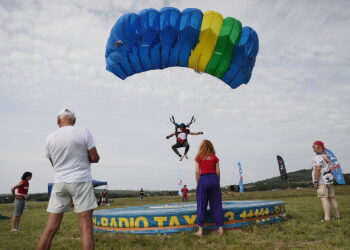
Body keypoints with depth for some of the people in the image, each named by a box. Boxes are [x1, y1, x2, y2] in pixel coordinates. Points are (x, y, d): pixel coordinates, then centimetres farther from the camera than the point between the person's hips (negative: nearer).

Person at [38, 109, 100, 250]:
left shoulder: (50, 138, 5)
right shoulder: (84, 132, -5)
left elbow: (53, 162, 16)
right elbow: (95, 158, -4)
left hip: (59, 183, 4)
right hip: (81, 182, -3)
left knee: (50, 229, 9)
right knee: (86, 227, -1)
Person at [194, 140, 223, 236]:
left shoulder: (199, 158, 5)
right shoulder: (215, 158, 8)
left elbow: (197, 172, 0)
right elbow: (218, 172, 4)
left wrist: (198, 183, 8)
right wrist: (218, 183, 13)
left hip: (203, 179, -1)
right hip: (214, 179, 2)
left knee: (201, 205, 2)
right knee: (216, 204, 8)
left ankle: (200, 229, 2)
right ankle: (220, 228, 11)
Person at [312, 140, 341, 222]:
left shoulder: (318, 157, -14)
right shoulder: (326, 156, 16)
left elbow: (317, 170, -22)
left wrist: (315, 182, -19)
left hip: (322, 182, -9)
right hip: (329, 181, 9)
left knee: (324, 198, -10)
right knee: (331, 198, 14)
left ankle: (327, 218, -14)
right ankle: (337, 215, 22)